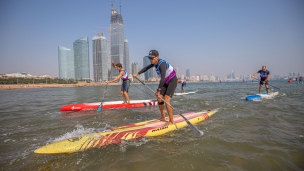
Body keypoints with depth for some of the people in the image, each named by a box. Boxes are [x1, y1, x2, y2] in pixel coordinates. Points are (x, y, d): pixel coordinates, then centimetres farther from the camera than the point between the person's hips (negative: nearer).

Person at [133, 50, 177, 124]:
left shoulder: (162, 64, -29)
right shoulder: (155, 63, -3)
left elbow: (162, 78, -37)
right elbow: (146, 68, 13)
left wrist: (158, 90, -36)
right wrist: (137, 74, 7)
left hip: (172, 82, -9)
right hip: (165, 82, 9)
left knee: (166, 101, -18)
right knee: (159, 99, 6)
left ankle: (171, 121, -8)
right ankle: (163, 117, 20)